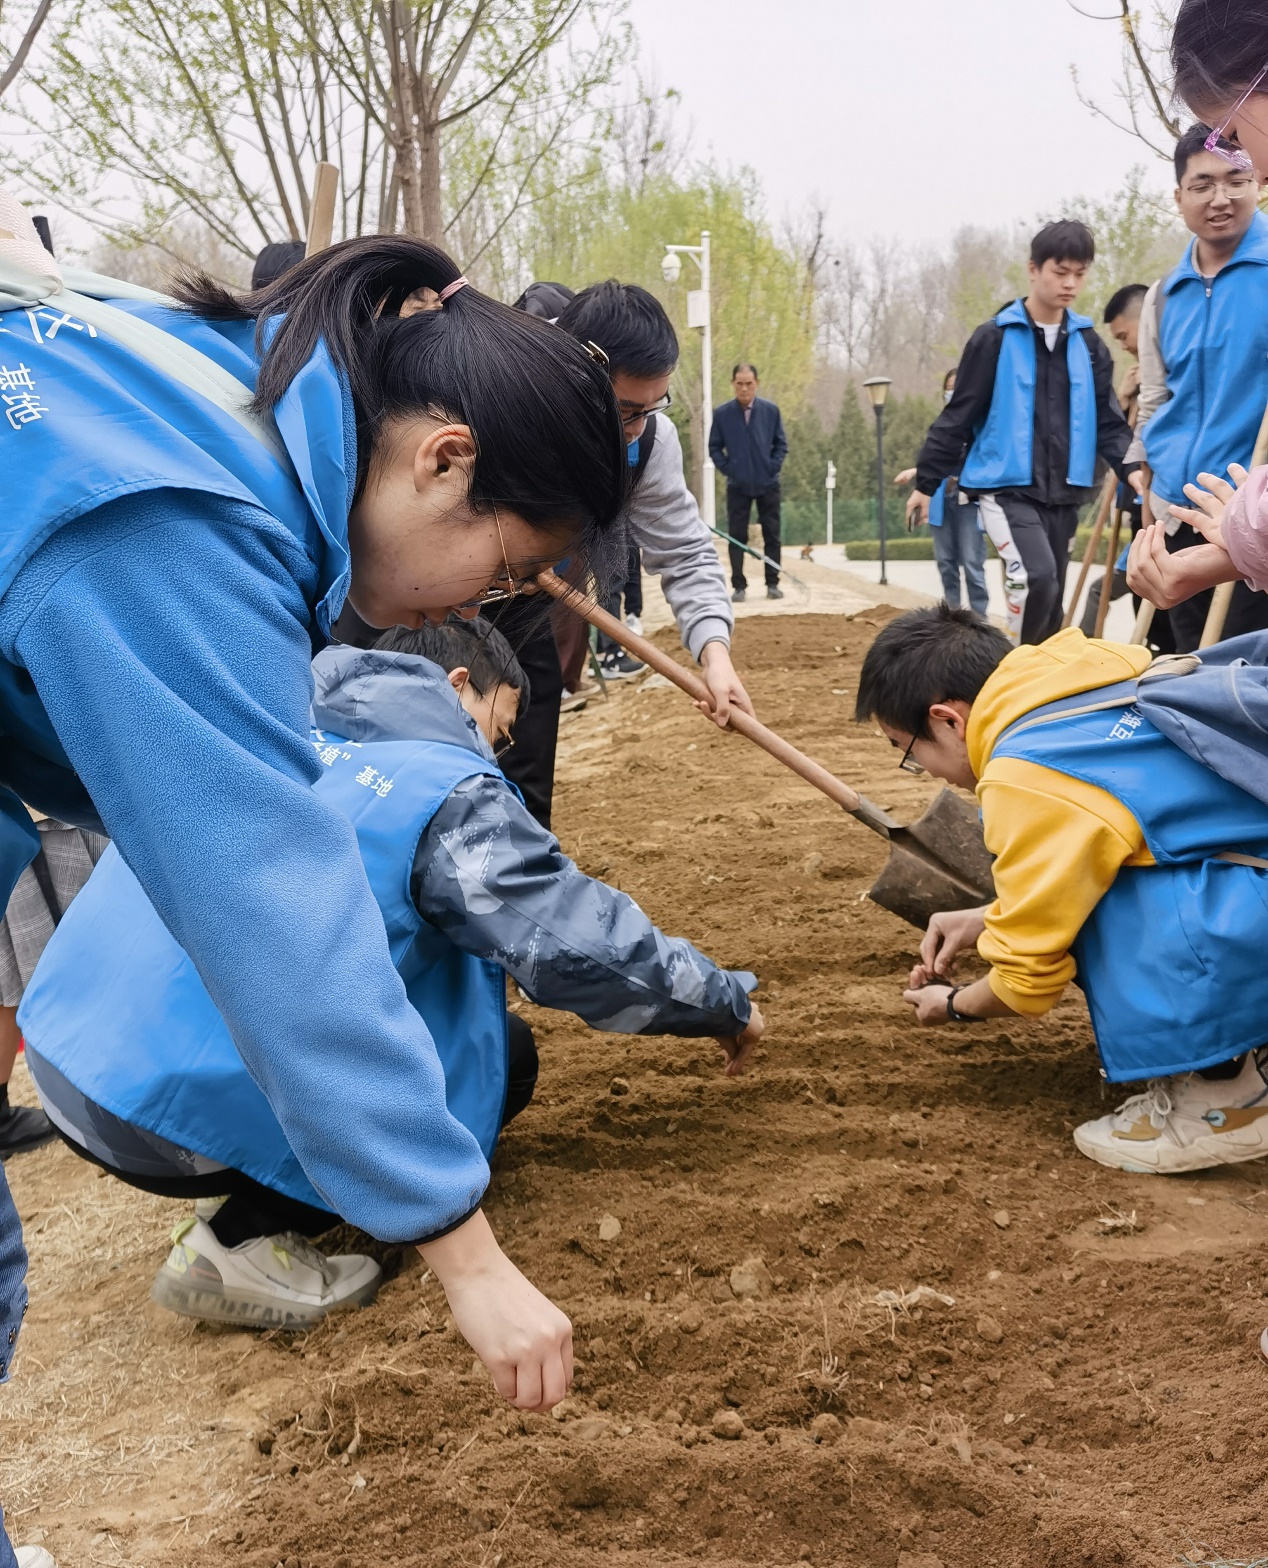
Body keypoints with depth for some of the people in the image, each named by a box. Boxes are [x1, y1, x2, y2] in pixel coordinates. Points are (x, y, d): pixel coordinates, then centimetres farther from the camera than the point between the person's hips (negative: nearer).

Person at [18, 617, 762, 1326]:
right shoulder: (446, 788, -8)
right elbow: (583, 943, -8)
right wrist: (728, 1003, 10)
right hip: (178, 1108, -8)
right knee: (501, 1055, 9)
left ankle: (241, 1191, 15)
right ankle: (245, 1241, -1)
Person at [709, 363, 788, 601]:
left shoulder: (771, 410, -1)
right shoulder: (721, 414, -3)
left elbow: (781, 443, 6)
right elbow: (714, 447, 5)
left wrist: (774, 466, -6)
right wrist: (726, 468, -7)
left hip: (768, 485, 1)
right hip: (737, 486, -1)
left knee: (772, 535, 4)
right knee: (737, 537, 1)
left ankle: (773, 584, 12)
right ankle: (739, 586, 6)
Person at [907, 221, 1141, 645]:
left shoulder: (1088, 342, 10)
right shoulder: (995, 338, -3)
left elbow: (1107, 417, 10)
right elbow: (958, 415, -1)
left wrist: (1130, 467, -8)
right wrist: (926, 481, 0)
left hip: (1063, 492, 5)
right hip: (1006, 487, -5)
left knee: (1051, 594, 8)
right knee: (1036, 578, -25)